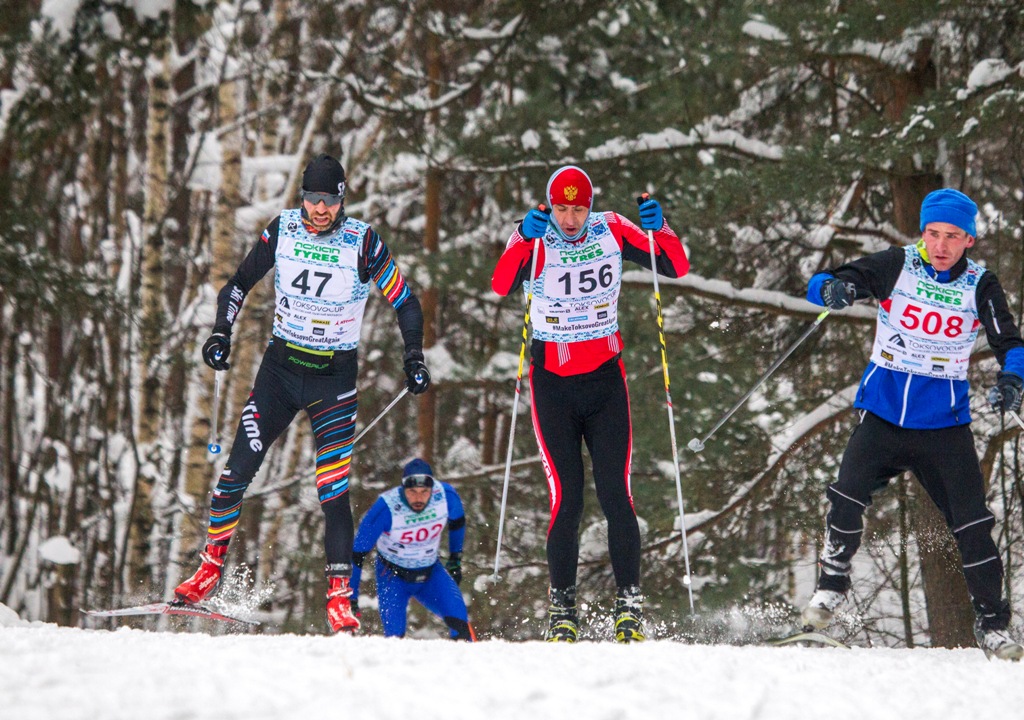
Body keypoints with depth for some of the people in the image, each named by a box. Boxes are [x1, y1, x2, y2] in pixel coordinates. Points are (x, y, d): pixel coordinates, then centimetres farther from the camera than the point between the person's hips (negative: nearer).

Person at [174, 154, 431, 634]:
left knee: (333, 491, -11)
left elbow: (405, 303, -1)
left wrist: (414, 357, -11)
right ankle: (211, 566, 15)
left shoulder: (363, 243, -11)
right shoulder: (282, 230, -3)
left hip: (335, 378, -3)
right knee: (237, 470, -3)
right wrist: (222, 333, -4)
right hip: (281, 365, 3)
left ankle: (339, 596, -4)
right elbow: (240, 283, 9)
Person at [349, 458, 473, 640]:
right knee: (395, 636, -18)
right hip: (393, 575, -2)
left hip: (431, 572, 2)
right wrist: (351, 596, -17)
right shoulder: (386, 507, -28)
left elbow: (457, 521, 6)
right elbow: (357, 553, -20)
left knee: (459, 623, -19)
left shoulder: (445, 495, -20)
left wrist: (455, 560, 13)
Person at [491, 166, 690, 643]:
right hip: (552, 384, -1)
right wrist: (525, 239, -43)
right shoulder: (534, 240, -9)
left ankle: (629, 604, -4)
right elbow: (501, 286, -27)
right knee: (566, 498, -5)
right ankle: (561, 608, 6)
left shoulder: (612, 231, -3)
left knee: (615, 493, -7)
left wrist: (660, 229, -25)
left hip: (605, 379, 1)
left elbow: (677, 269, -7)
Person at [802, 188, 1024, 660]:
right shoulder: (897, 266, -4)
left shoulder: (980, 286, -2)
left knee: (972, 524, -6)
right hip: (883, 413, 0)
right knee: (846, 500, -19)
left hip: (944, 424, 0)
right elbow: (820, 285, -7)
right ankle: (832, 584, 7)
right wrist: (834, 289, -32)